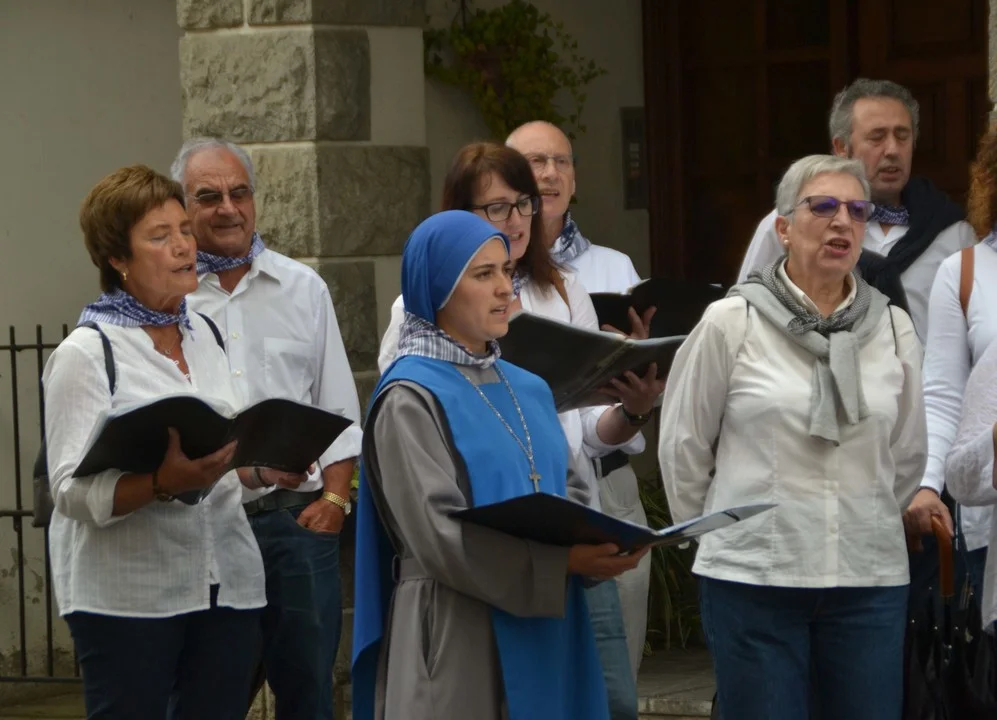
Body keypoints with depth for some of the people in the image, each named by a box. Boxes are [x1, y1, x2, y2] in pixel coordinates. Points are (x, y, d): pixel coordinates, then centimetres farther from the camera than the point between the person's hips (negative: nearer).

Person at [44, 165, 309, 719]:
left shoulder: (204, 334, 14)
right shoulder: (86, 353, -7)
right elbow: (72, 491, -14)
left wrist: (268, 466, 2)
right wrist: (165, 483, -29)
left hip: (225, 584, 6)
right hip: (127, 596, -6)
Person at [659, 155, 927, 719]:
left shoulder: (893, 328, 5)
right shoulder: (731, 322, -3)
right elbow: (683, 447, 5)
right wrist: (717, 538, 12)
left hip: (871, 578, 3)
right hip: (753, 580, -3)